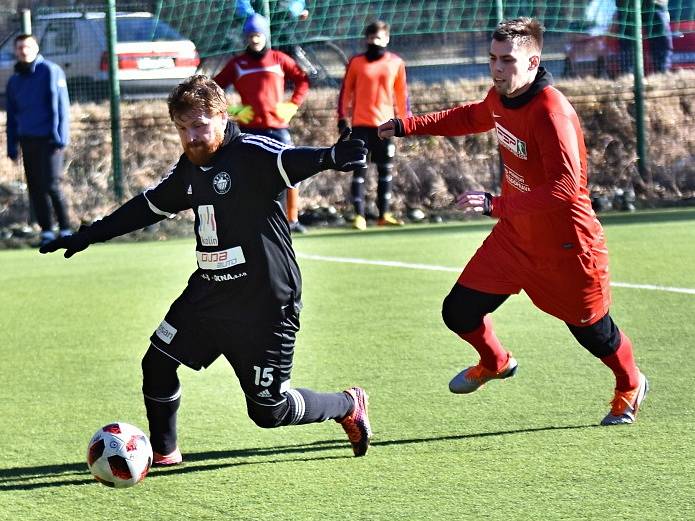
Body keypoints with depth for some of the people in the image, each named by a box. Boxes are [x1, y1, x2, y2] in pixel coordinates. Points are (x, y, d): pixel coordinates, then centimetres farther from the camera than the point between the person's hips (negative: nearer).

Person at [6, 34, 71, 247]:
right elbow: (12, 117, 19)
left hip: (48, 140, -6)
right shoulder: (14, 81, 14)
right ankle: (46, 231, 10)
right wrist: (12, 147, 14)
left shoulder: (50, 71, -3)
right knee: (35, 188, 3)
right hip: (28, 140, 6)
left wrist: (60, 137, -14)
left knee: (51, 185, -12)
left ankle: (65, 229, -1)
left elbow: (61, 106, -8)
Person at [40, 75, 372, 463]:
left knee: (268, 410, -2)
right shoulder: (190, 168, 9)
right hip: (210, 292, 8)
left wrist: (330, 157, -58)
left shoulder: (251, 154, -15)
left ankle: (349, 406, 24)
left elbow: (290, 161, -35)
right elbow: (149, 206, 23)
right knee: (158, 362, 3)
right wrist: (89, 236, 27)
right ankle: (164, 453, 24)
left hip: (265, 300, -7)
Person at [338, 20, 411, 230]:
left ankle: (384, 214, 14)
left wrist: (405, 118, 10)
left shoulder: (396, 63, 5)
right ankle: (359, 215, -2)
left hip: (386, 124, 2)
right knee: (360, 170, -3)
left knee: (386, 171, 6)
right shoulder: (356, 62, 1)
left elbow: (401, 93, 11)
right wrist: (343, 117, 0)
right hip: (361, 124, -2)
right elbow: (346, 91, 4)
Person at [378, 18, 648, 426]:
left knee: (591, 330, 11)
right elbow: (470, 118, 22)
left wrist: (497, 205, -42)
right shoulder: (500, 98, -4)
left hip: (565, 247, -7)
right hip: (514, 236, 7)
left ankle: (631, 386, 44)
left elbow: (565, 187, -37)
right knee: (460, 311, 3)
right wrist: (407, 127, 18)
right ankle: (495, 362, 37)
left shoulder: (551, 113, -30)